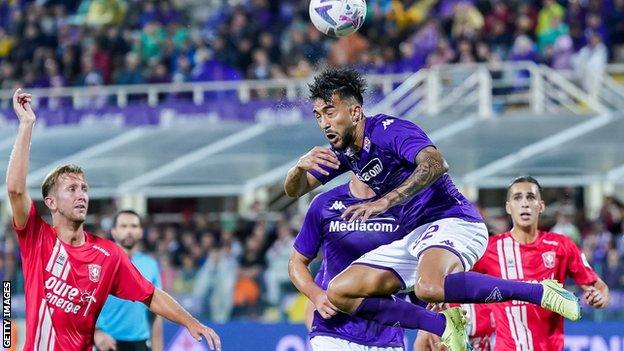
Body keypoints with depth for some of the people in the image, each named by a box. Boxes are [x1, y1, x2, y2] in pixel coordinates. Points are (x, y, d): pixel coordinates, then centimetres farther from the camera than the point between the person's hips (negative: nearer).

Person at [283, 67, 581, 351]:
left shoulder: (389, 130, -13)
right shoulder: (344, 152, 13)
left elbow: (436, 164, -29)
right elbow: (295, 190, 17)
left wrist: (383, 202, -36)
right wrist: (299, 166, -8)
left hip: (453, 222, -9)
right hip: (414, 237, 9)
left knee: (429, 287, -40)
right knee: (339, 292, -2)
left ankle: (539, 291, -26)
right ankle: (445, 327, -4)